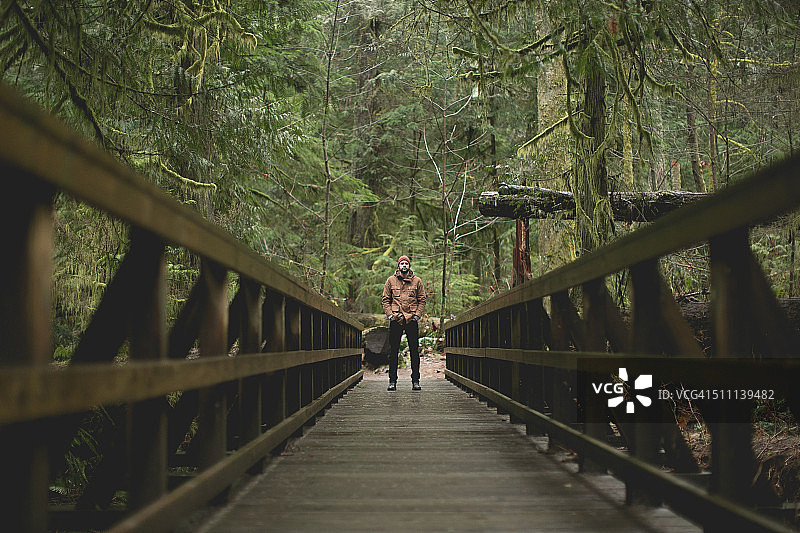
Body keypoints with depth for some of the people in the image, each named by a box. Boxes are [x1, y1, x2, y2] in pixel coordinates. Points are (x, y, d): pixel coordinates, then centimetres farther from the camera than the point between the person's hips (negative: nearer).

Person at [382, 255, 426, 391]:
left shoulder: (417, 281, 7)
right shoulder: (391, 280, 6)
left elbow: (422, 300, 8)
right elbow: (385, 299, 8)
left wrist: (417, 315, -3)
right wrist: (390, 315, -3)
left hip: (412, 320, 0)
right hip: (395, 321, 0)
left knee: (414, 351, 1)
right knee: (393, 351, 1)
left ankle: (415, 381, 6)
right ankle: (392, 381, 6)